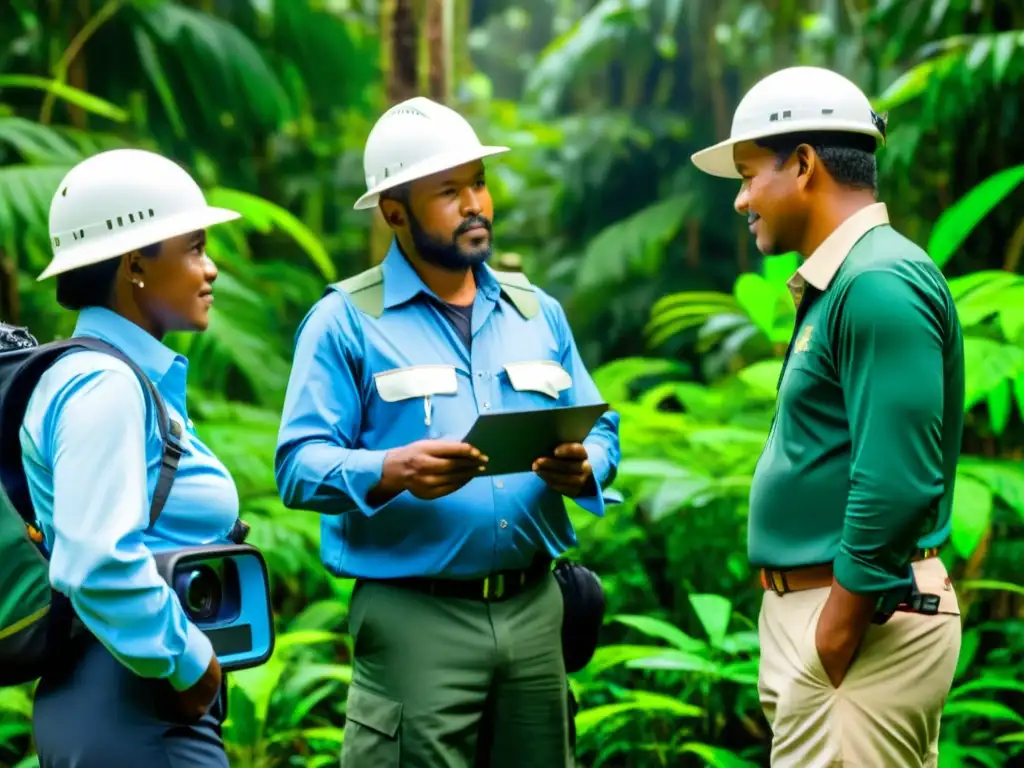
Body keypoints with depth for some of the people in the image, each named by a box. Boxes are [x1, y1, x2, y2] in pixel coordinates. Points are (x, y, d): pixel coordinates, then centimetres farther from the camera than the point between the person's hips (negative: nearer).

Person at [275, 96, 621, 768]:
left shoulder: (538, 311, 15)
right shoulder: (345, 322, -1)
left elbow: (601, 430, 15)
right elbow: (300, 465, -8)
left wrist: (582, 468, -8)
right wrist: (392, 472, -26)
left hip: (534, 610, 5)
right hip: (414, 617, -5)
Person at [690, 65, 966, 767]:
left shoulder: (880, 286, -16)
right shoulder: (837, 284, 16)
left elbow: (897, 487, -24)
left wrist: (830, 646, -20)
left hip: (859, 614, -10)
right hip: (811, 604, 10)